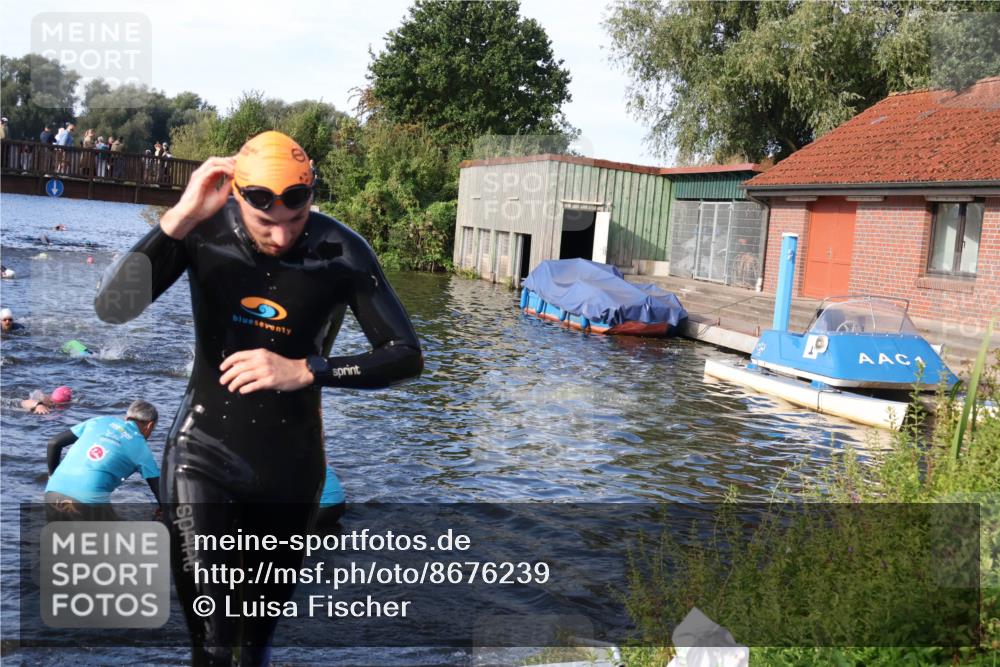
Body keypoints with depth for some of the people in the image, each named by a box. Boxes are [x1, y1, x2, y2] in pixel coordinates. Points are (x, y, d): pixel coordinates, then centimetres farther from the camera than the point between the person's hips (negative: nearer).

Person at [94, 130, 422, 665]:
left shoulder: (341, 253, -16)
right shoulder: (204, 231, -14)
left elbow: (406, 356, -13)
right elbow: (111, 308, -24)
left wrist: (306, 370, -24)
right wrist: (180, 216, -33)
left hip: (291, 463, 1)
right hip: (204, 454, -1)